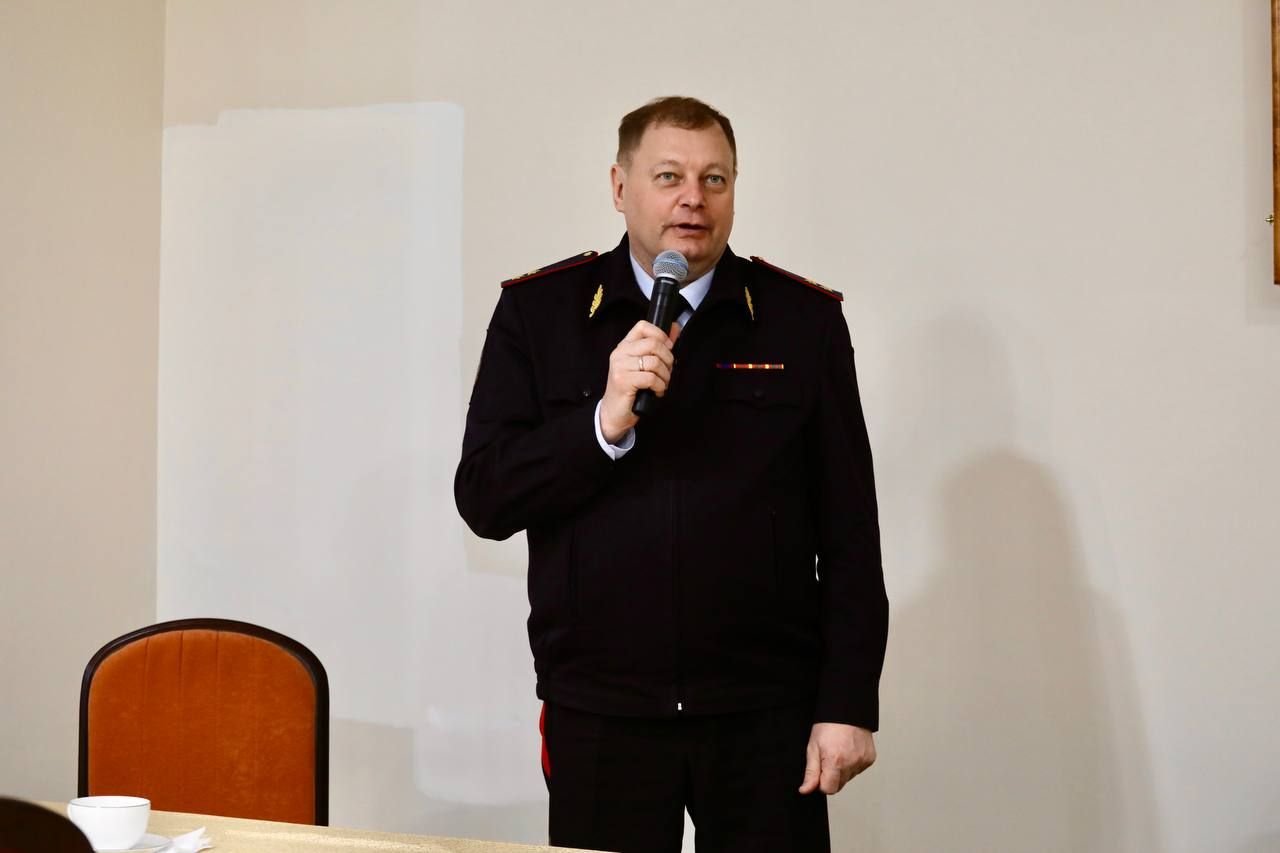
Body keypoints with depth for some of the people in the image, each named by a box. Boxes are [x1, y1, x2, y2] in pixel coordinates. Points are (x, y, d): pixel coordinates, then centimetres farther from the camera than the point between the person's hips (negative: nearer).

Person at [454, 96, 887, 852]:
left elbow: (849, 532, 2)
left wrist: (850, 703, -3)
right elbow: (484, 499, -2)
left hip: (767, 714, 0)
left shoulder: (805, 319, 3)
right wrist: (604, 423, -16)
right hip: (598, 715, 0)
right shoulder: (538, 313, 3)